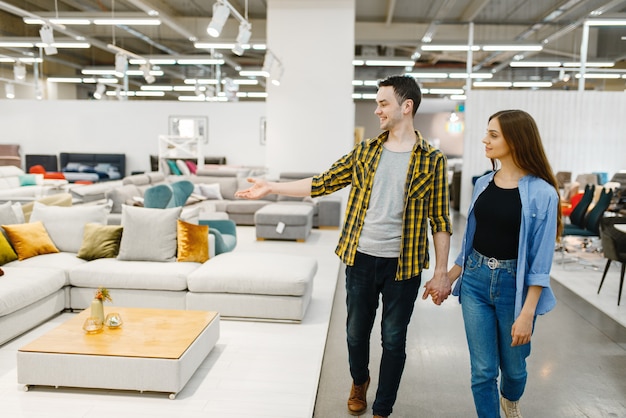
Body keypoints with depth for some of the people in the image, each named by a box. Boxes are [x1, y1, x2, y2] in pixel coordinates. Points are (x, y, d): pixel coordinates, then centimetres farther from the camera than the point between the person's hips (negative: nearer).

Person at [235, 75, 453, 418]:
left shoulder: (431, 160, -4)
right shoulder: (364, 151, 4)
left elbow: (440, 220, -4)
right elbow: (321, 183, 5)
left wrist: (441, 272, -6)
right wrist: (271, 187, 2)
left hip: (403, 265, -2)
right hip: (360, 259, 3)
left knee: (393, 340, 10)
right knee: (356, 331, 17)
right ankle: (359, 382, 47)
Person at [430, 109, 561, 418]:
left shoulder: (541, 193, -14)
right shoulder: (483, 184, 2)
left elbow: (540, 261, -13)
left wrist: (527, 313, -16)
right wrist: (448, 277, 11)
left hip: (514, 284, -3)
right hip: (475, 280, 3)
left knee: (513, 366, 18)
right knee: (483, 370, 7)